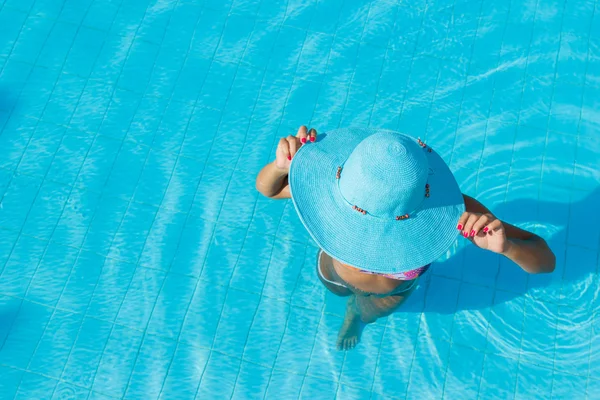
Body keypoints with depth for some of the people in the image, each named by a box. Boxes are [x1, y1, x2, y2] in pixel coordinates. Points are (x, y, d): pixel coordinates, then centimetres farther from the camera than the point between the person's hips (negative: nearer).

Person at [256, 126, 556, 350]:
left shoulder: (455, 211, -46)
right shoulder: (343, 181, -44)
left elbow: (546, 262, -39)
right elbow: (266, 189, -29)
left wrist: (507, 246, -61)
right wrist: (281, 166, -51)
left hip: (390, 292, 1)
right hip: (335, 269, 0)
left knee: (366, 313, 38)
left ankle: (355, 313, 74)